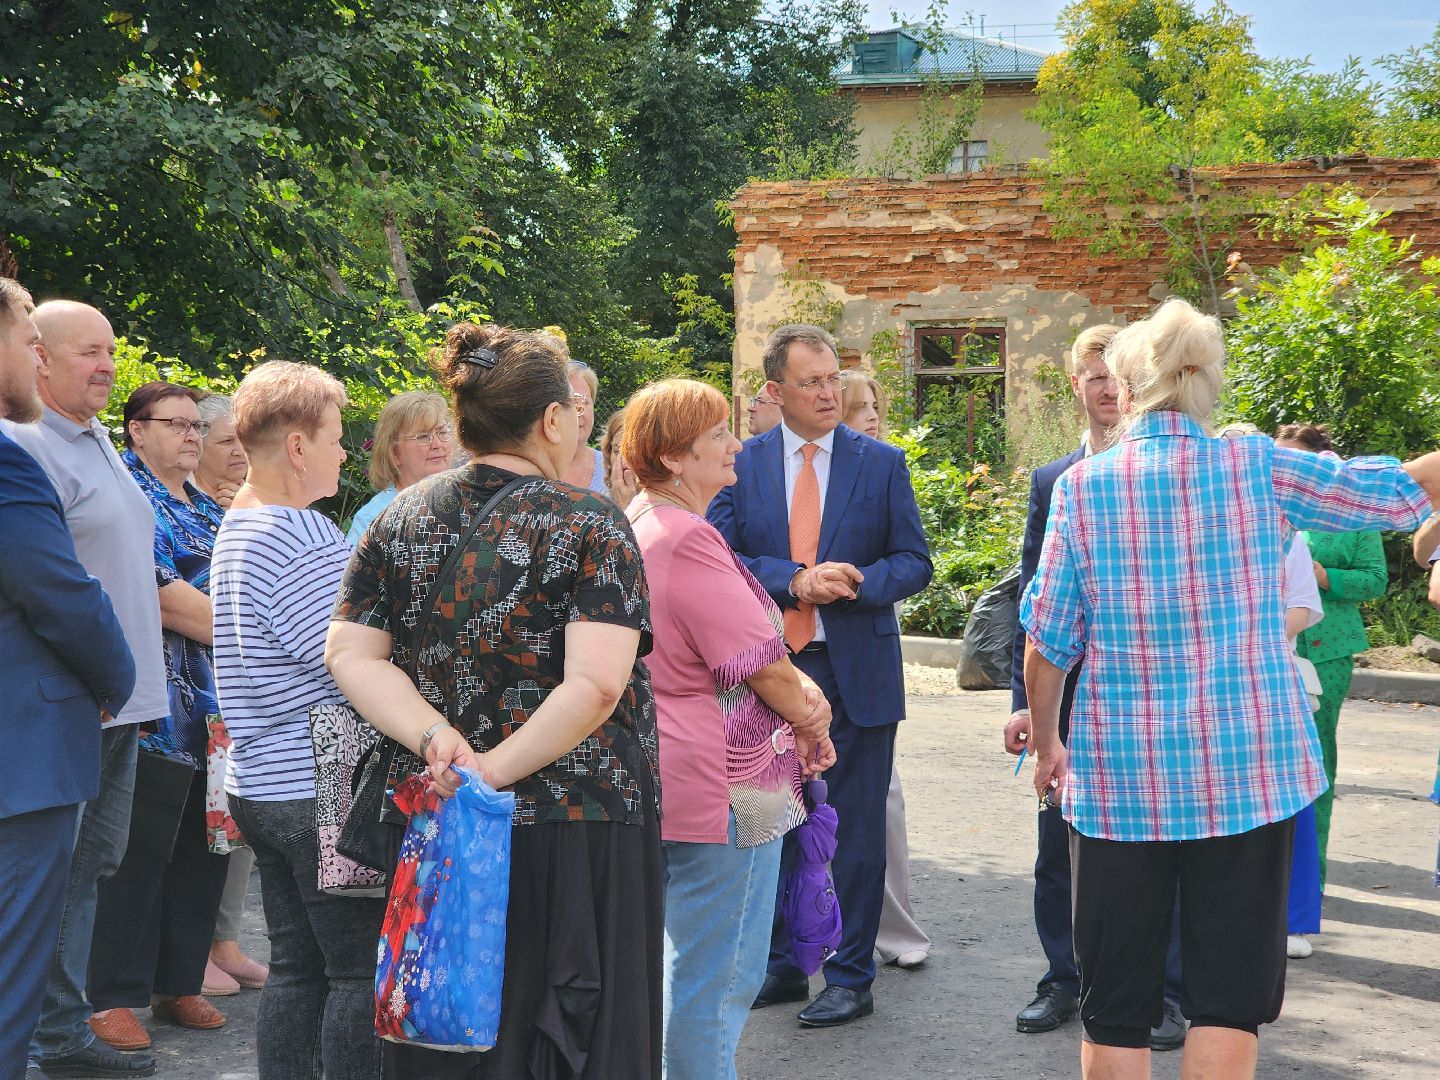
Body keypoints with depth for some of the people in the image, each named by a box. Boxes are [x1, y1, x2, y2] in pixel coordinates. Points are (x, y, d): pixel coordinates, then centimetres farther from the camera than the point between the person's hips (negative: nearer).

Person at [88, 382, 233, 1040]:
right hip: (160, 706, -8)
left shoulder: (207, 509, 21)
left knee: (205, 844, 9)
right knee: (140, 850, -5)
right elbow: (156, 593, -17)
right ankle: (115, 996, 2)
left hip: (216, 704, 8)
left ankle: (179, 983, 20)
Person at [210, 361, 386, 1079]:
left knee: (296, 966, 13)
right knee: (361, 973, -2)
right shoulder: (304, 543, -18)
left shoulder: (235, 530, 14)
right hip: (322, 791, -10)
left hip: (261, 785, 10)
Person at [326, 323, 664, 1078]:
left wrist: (434, 739, -10)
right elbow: (595, 685, -21)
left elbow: (349, 655, -1)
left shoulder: (403, 519, 5)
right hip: (576, 832, -5)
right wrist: (500, 767, -15)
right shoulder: (589, 525, -10)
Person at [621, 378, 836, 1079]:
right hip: (723, 786, -11)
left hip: (667, 778, 11)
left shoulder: (635, 523, 12)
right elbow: (760, 661, -17)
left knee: (687, 963, 21)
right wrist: (809, 721, 1)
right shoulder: (688, 540, -20)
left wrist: (798, 686, 2)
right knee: (721, 978, -1)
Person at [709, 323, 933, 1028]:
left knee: (856, 829, 3)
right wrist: (796, 580, -17)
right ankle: (779, 965, 24)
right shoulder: (741, 464, 4)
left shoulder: (882, 463, 3)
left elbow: (914, 564, 2)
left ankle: (851, 976, 13)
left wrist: (856, 583, -17)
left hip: (856, 671, -1)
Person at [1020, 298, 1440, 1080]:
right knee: (1229, 994, 7)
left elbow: (1048, 641, -2)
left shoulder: (1082, 485, -4)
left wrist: (1045, 746, 12)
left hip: (1120, 774, 0)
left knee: (1115, 1010, 9)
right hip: (1249, 771, 0)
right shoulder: (1256, 468, -3)